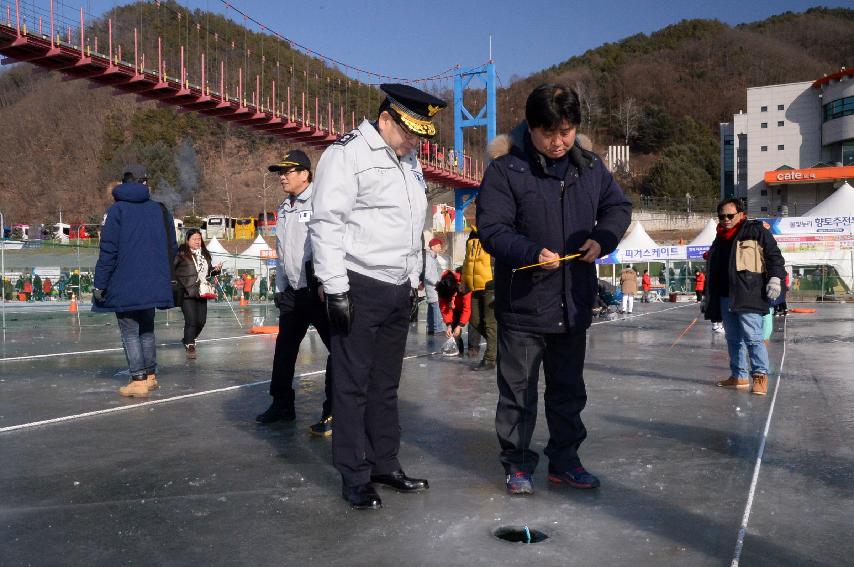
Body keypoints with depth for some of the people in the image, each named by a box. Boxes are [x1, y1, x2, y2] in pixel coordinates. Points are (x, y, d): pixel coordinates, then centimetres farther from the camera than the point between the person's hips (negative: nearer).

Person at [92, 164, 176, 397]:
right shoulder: (160, 209, 4)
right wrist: (163, 277, 20)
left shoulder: (117, 210, -7)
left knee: (130, 332, 2)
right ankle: (150, 376, 23)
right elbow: (171, 247, 8)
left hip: (124, 286, -4)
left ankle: (139, 380, -2)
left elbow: (108, 250, -11)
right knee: (146, 330, 17)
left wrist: (100, 283, -6)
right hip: (152, 286, 4)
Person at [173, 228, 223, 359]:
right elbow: (173, 270, -13)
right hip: (187, 294, -7)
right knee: (191, 321, -7)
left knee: (201, 321, 10)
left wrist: (216, 269, 8)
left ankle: (188, 340, 33)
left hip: (201, 293, 7)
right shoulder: (182, 253, -8)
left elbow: (209, 271, 26)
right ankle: (190, 346, 5)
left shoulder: (205, 254, 14)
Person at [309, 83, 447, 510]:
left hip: (399, 290, 8)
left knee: (386, 383, 15)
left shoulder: (410, 161, 18)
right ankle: (354, 478, 9)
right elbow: (326, 223, -14)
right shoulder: (348, 153, -9)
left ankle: (385, 463, 26)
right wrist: (335, 288, -18)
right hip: (360, 289, -8)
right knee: (352, 385, -1)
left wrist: (414, 279, 20)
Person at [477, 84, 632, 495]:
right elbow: (491, 229, -15)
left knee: (569, 389, 17)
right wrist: (533, 253, -30)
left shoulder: (591, 167, 4)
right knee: (518, 391, 7)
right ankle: (517, 463, 24)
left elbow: (618, 207, 16)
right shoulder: (506, 169, -11)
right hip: (522, 305, -5)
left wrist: (602, 239, -5)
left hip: (574, 303, 5)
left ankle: (564, 460, 33)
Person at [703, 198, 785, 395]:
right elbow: (712, 270, 26)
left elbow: (774, 255, -5)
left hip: (748, 296, -8)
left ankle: (760, 376, -4)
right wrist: (708, 296, 25)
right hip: (725, 297, 8)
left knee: (752, 337, -10)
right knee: (733, 339, 11)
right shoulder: (720, 240, 21)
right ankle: (739, 375, 19)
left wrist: (775, 278, -17)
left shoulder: (756, 231, 0)